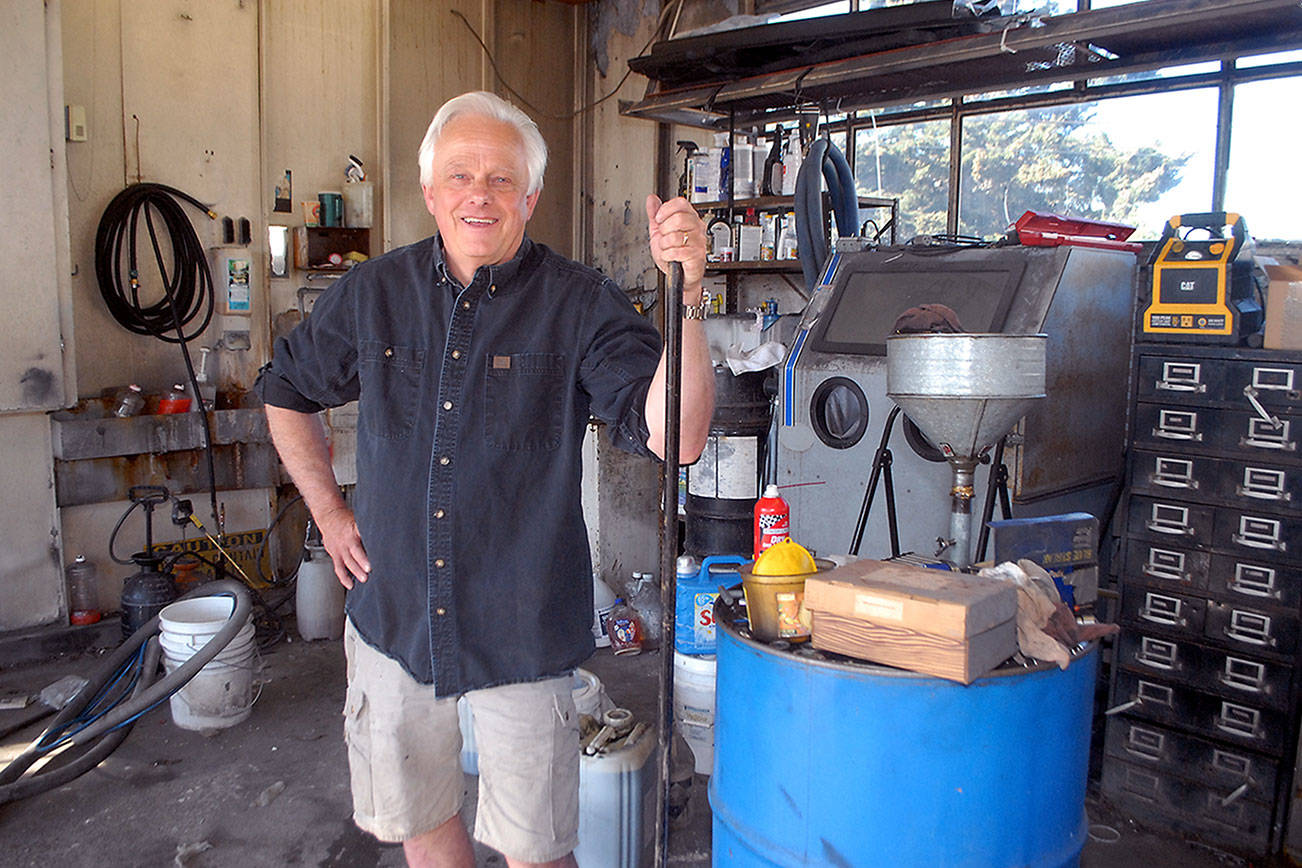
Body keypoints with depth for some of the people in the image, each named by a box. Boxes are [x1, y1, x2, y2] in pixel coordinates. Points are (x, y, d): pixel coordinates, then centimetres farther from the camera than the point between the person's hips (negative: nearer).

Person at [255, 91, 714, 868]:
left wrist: (687, 296, -35)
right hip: (394, 615, 4)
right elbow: (286, 394, 17)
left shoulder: (581, 306, -11)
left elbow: (675, 437, -23)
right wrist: (329, 512, 10)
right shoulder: (373, 293, 0)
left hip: (520, 628, -3)